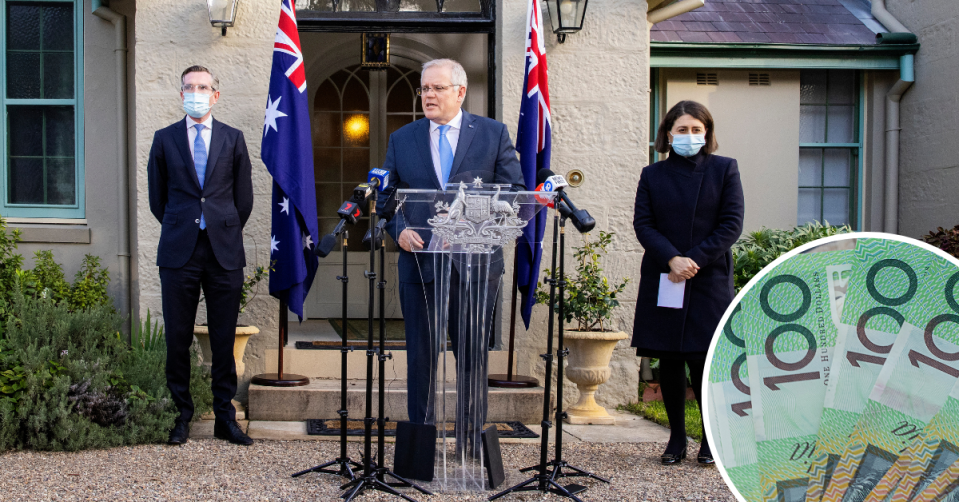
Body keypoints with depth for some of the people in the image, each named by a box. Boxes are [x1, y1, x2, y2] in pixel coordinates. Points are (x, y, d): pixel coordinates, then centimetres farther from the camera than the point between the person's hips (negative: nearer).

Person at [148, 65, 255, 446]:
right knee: (177, 339, 3)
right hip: (178, 252, 0)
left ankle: (225, 417, 13)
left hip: (224, 251, 0)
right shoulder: (165, 139, 9)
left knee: (224, 340, 4)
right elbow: (157, 198, 14)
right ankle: (182, 415, 15)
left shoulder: (233, 139, 9)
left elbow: (244, 199, 12)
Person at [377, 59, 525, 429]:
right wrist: (399, 230, -9)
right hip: (420, 261, 1)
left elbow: (516, 191, 1)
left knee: (473, 354, 7)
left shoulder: (494, 134, 5)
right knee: (421, 355, 6)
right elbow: (385, 197, 11)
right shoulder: (401, 139, 10)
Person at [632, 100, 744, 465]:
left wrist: (694, 260, -12)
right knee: (669, 362, 5)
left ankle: (711, 439, 12)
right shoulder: (652, 175, 9)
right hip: (662, 281, 2)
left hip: (709, 280, -2)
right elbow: (643, 224, 1)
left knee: (704, 361, -3)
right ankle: (676, 439, 17)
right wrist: (672, 259, -15)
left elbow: (731, 224, -3)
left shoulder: (724, 169, 4)